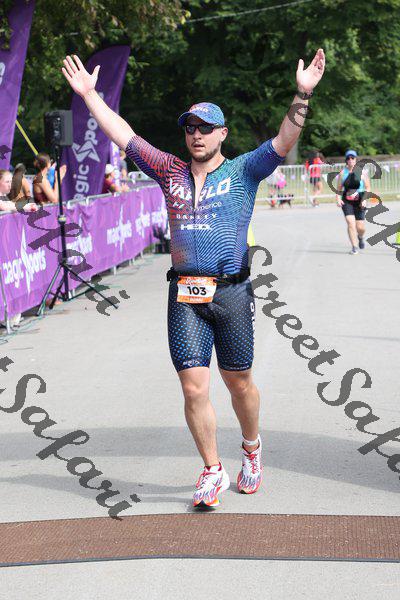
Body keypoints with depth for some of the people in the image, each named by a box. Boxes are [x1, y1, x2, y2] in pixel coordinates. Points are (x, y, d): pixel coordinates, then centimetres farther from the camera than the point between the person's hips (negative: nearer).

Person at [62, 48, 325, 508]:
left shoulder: (243, 172, 4)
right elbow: (123, 135, 15)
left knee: (239, 384, 9)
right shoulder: (171, 172, 12)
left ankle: (251, 451, 35)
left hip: (231, 293, -2)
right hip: (184, 296, 2)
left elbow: (283, 142, -10)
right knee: (193, 388, -2)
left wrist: (302, 95, -23)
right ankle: (212, 472, 13)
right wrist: (88, 94, 12)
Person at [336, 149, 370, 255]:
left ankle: (360, 237, 38)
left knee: (360, 227, 1)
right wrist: (338, 198, -8)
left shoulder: (362, 172, 0)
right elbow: (339, 188, 9)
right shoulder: (343, 173, 4)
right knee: (350, 223, -17)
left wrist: (365, 199, -12)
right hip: (346, 202, 0)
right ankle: (354, 247, -9)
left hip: (359, 202, 0)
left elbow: (368, 188, 2)